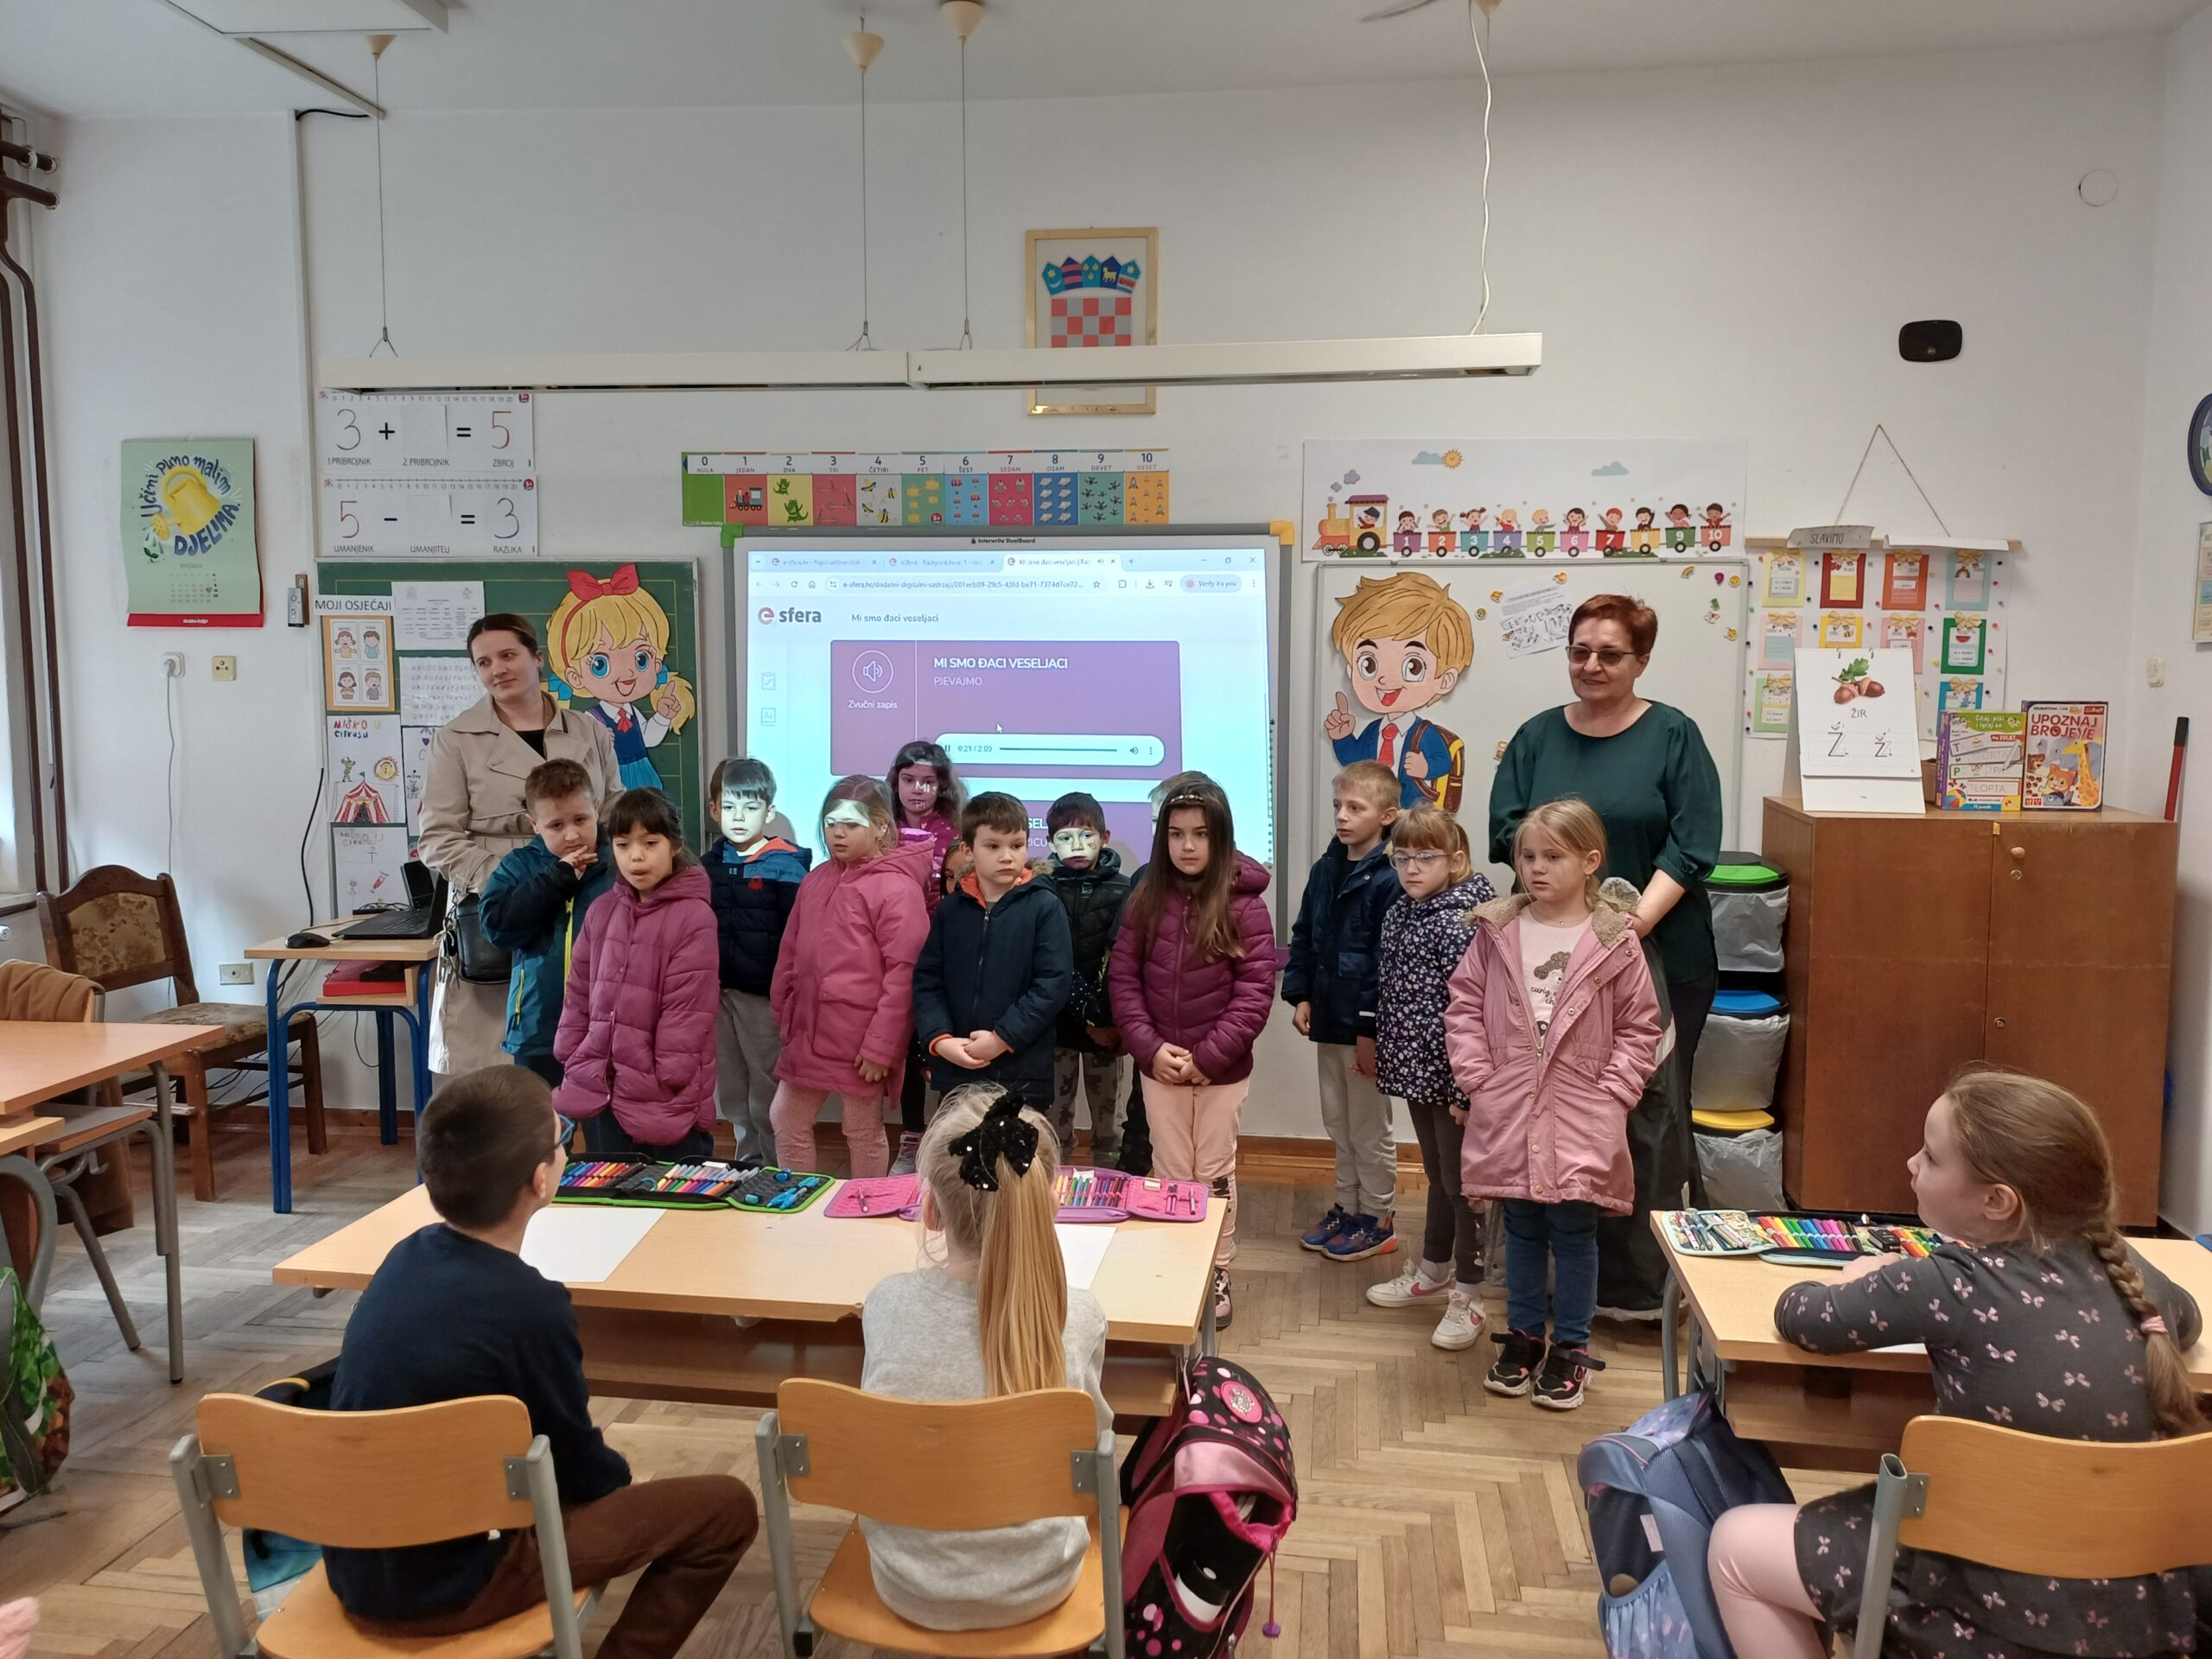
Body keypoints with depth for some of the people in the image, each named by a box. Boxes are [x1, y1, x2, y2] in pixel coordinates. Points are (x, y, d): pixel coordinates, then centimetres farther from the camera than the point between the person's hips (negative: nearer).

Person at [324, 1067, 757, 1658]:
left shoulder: (408, 1255, -3)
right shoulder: (528, 1305, -25)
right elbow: (581, 1471, -9)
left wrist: (589, 1446, 13)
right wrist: (618, 1474, 11)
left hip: (356, 1565, 8)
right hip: (448, 1581, -8)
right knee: (726, 1507, -2)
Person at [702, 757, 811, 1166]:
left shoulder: (785, 867, -8)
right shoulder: (709, 865, 8)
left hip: (764, 994, -6)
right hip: (719, 991, 6)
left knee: (767, 1093, 2)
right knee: (732, 1094, 16)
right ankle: (748, 1163, 31)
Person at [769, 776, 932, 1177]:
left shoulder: (898, 889, -16)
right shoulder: (815, 880, 8)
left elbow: (903, 975, -19)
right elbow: (791, 952, 16)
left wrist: (881, 1046, -18)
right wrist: (783, 1010, 14)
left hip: (861, 1038, -7)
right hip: (810, 1031, 7)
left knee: (864, 1132, 9)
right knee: (786, 1118, 15)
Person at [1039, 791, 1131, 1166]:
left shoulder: (1120, 891, -2)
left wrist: (1112, 1020, -19)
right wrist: (1084, 1010, -16)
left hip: (1105, 1024, 0)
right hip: (1057, 1022, 0)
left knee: (1106, 1120, 11)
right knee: (1055, 1121, 8)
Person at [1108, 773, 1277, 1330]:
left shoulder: (1244, 904, -10)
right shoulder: (1145, 900, 0)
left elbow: (1255, 992, -13)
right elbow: (1123, 979, 0)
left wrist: (1205, 1057, -16)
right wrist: (1150, 1048, -12)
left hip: (1223, 1071, -2)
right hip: (1158, 1068, 2)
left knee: (1215, 1176, 11)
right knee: (1171, 1177, 13)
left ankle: (1217, 1278, 27)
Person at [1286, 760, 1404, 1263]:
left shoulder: (1388, 880, -16)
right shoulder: (1325, 869, 7)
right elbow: (1303, 937, 14)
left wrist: (1371, 1029, -19)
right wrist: (1300, 995, 4)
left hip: (1366, 1026, -7)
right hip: (1328, 1019, 7)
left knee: (1369, 1128, 7)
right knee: (1338, 1123, 18)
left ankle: (1379, 1219, 22)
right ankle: (1347, 1207, 33)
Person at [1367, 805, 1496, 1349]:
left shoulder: (1462, 922, -18)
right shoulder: (1398, 915, 7)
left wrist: (1465, 1088, -21)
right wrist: (1384, 1058, 15)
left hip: (1452, 1077, -8)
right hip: (1414, 1070, 8)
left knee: (1462, 1182, 4)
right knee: (1436, 1175, 22)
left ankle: (1468, 1297, 16)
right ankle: (1433, 1271, 36)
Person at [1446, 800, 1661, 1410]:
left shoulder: (1614, 940, -4)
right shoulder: (1496, 931, 1)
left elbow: (1640, 1026, 1)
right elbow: (1463, 1005, 6)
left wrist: (1613, 1093, -6)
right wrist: (1476, 1076, -2)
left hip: (1581, 1117, -2)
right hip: (1508, 1110, 2)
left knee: (1573, 1230, 4)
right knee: (1522, 1227, 14)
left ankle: (1572, 1348, 20)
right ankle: (1523, 1335, 28)